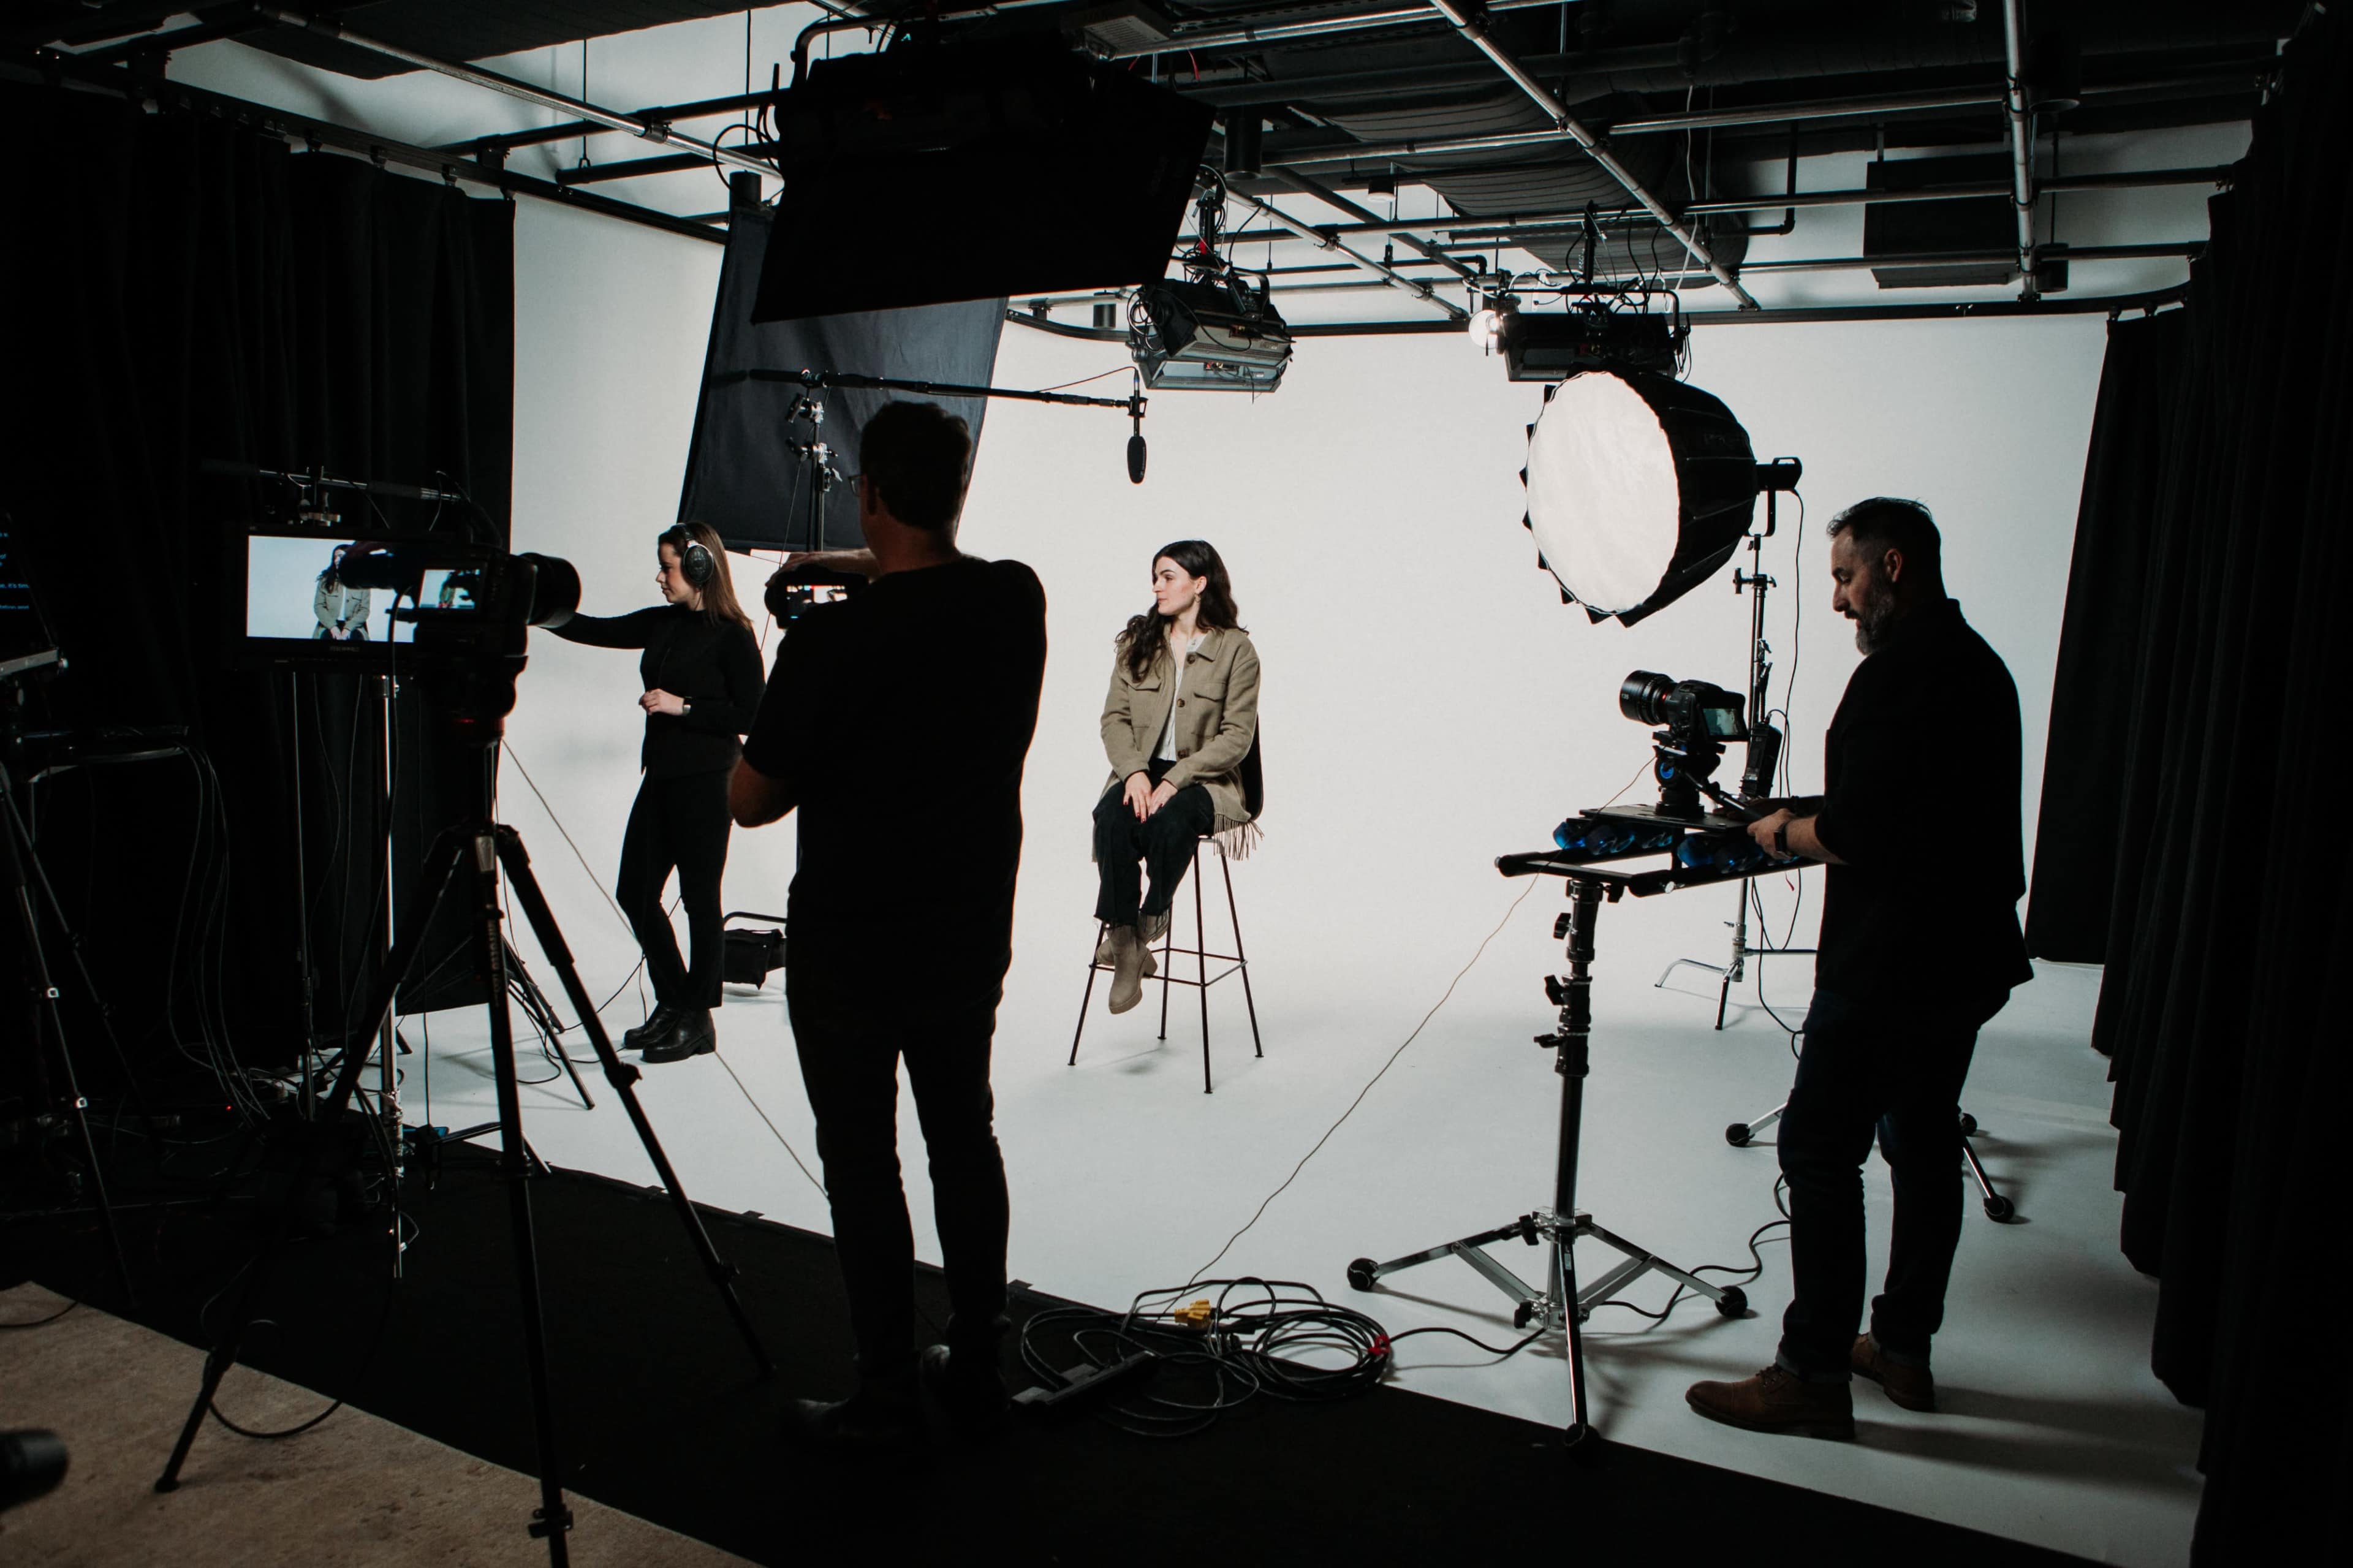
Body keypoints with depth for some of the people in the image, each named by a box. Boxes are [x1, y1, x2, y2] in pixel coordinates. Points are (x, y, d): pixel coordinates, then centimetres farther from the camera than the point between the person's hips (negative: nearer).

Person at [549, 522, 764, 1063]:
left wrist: (682, 706, -15)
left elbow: (750, 715, -14)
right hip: (661, 775, 8)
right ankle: (672, 1007, 25)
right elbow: (596, 631, 14)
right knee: (635, 892, 11)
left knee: (699, 899, 0)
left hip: (704, 781, -8)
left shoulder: (731, 635, -10)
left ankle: (698, 1022, 12)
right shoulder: (661, 623, 11)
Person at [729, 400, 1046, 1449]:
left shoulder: (833, 639, -20)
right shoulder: (1017, 598, -4)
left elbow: (751, 801, -10)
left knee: (862, 1163, 7)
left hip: (848, 949, -5)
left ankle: (886, 1398, 17)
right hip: (972, 937, 6)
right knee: (965, 1136, 17)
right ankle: (978, 1366, 28)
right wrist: (859, 569, 20)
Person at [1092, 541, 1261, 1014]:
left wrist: (1173, 780, -17)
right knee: (1112, 819, -31)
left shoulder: (1236, 649, -1)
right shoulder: (1136, 642, 12)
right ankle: (1128, 948, -25)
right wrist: (1135, 771, -13)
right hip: (1141, 772, 3)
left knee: (1169, 821, -36)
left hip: (1205, 780, -3)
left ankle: (1148, 922, -12)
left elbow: (1237, 737, -7)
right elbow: (1114, 718, 7)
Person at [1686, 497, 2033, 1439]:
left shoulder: (1896, 674, -18)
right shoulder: (1979, 665, 14)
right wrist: (1812, 824, 13)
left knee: (1820, 1149, -3)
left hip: (1890, 967, -10)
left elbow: (1854, 833, -24)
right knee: (1924, 1146, 16)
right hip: (1969, 960, 10)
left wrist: (1782, 832, -5)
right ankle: (1904, 1347, 27)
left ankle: (1814, 1377, 3)